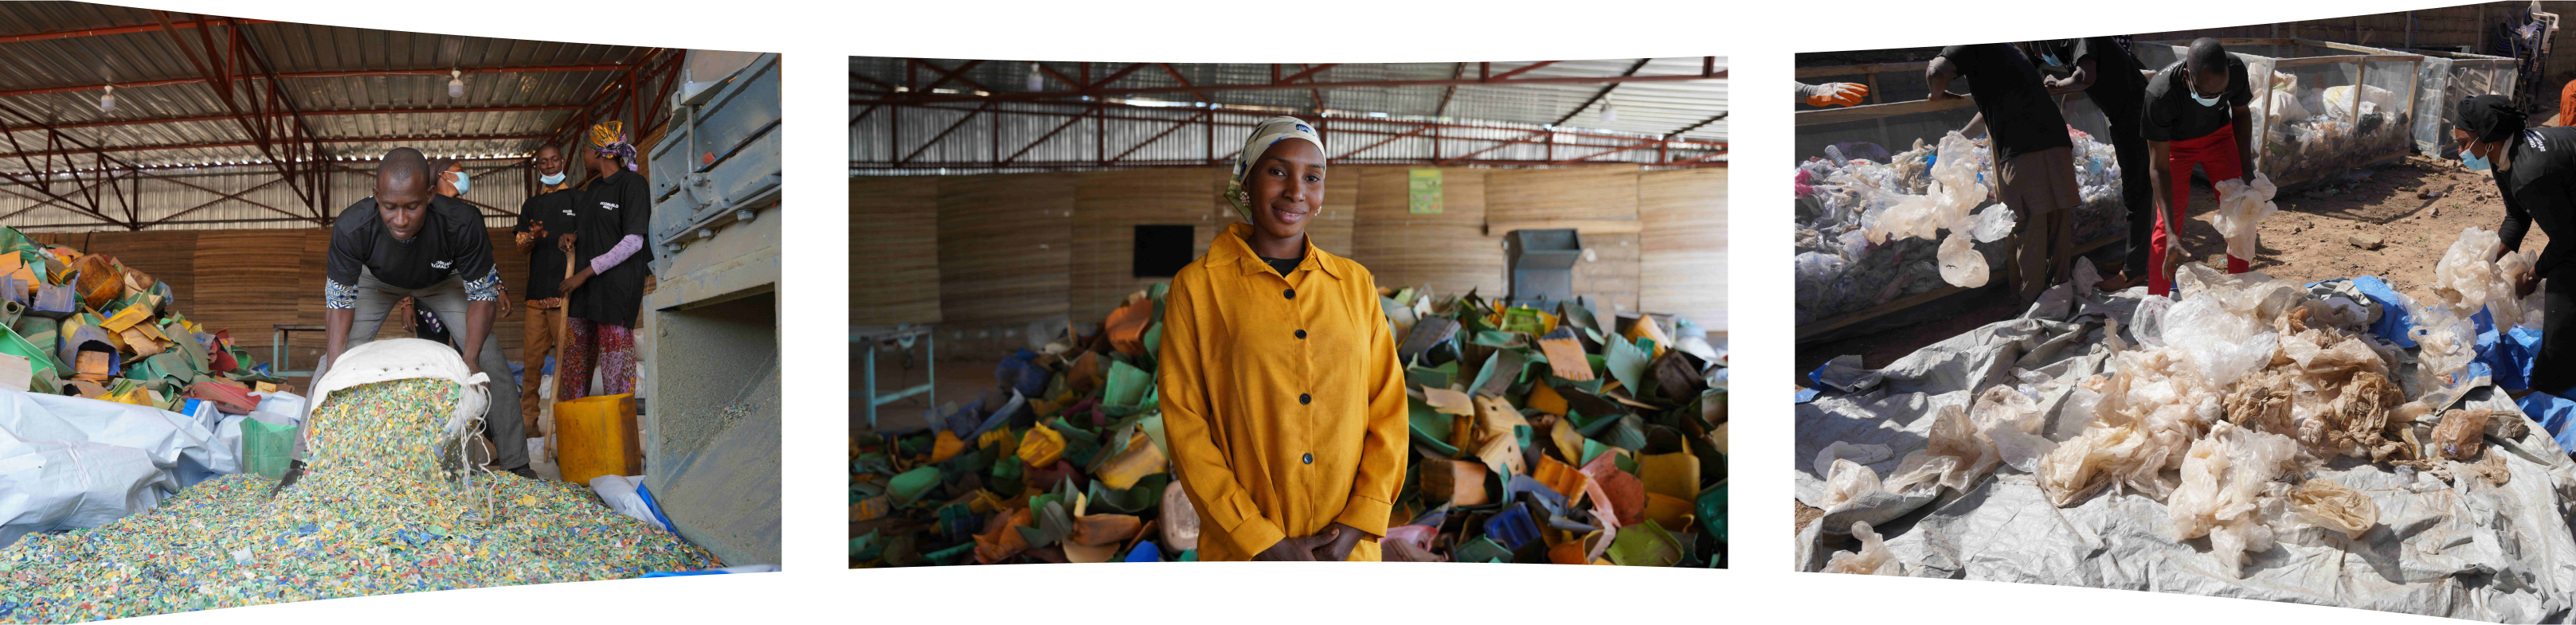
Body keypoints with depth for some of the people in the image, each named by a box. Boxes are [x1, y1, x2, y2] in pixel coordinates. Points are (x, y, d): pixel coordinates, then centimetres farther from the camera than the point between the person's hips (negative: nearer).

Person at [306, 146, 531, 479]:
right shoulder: (351, 228, -40)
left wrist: (470, 360, -38)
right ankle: (303, 463, -2)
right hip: (377, 280, 1)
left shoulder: (462, 223, -42)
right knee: (336, 351, -12)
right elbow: (339, 301, -25)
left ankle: (517, 465, 0)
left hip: (444, 281, 0)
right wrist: (334, 371, -33)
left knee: (488, 358, -12)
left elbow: (482, 293, -27)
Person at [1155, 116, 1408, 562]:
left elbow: (1387, 408, 5)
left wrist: (1356, 525, -7)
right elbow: (1185, 425, -6)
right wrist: (1264, 543, -12)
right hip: (1243, 550, -2)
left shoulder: (1355, 283, 6)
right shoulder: (1196, 287, -3)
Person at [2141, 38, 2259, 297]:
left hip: (2219, 134, 3)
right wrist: (2171, 235, -40)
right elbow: (2159, 168, -34)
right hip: (2175, 143, -3)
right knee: (2167, 222, -12)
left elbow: (2241, 114, -4)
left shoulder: (2236, 70, -31)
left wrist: (2247, 169, -8)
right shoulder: (2160, 93, -42)